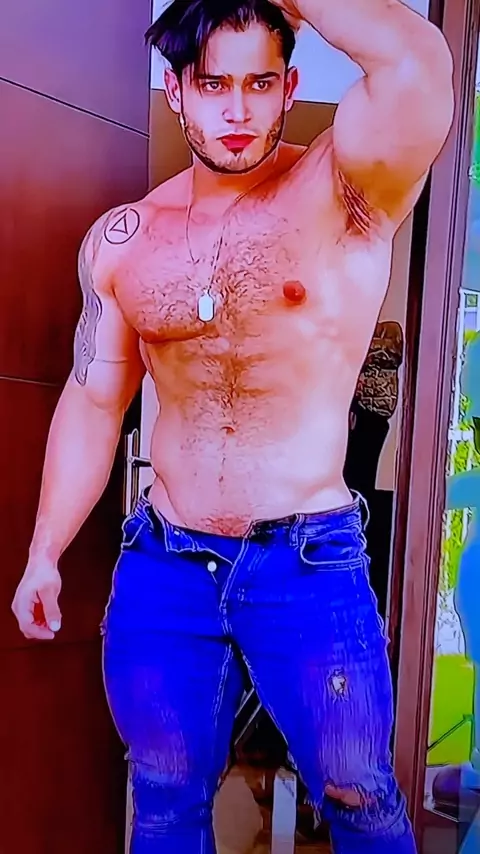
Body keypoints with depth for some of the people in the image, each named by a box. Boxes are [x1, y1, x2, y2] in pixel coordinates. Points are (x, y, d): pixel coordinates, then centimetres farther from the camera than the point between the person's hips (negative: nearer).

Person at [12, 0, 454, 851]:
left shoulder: (343, 191, -5)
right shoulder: (121, 239, 5)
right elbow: (92, 403, 8)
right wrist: (43, 553, 9)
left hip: (309, 564, -3)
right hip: (161, 564, 4)